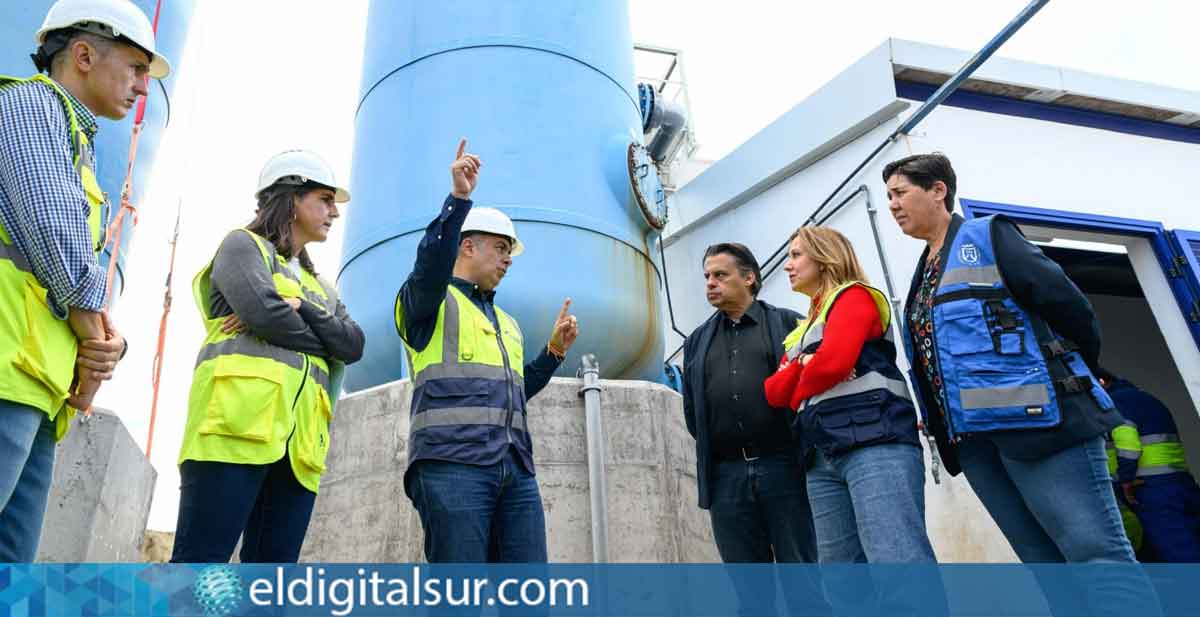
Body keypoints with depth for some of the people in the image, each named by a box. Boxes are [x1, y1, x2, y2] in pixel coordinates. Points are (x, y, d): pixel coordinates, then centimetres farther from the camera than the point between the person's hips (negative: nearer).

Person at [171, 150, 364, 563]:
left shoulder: (320, 287, 30)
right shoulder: (243, 245, 12)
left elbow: (354, 345, 11)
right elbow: (263, 311, -8)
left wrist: (300, 308, -4)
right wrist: (325, 342, 8)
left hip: (299, 438, 7)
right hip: (240, 421, -6)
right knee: (199, 562, -11)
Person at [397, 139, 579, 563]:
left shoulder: (507, 324, 31)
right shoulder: (431, 302, 8)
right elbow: (431, 264, -16)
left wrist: (554, 351, 21)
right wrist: (459, 198, -25)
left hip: (516, 469, 7)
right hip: (451, 464, -7)